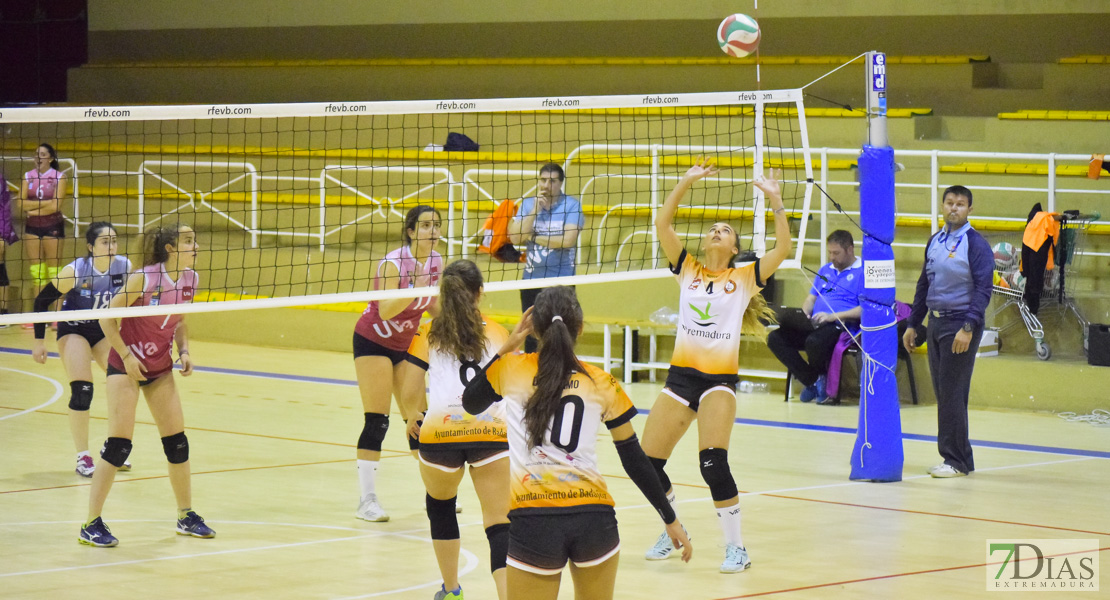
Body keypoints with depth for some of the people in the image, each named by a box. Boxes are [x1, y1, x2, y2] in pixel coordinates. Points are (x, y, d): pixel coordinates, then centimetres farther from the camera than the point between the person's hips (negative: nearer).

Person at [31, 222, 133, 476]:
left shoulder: (125, 267, -17)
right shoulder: (76, 271, -25)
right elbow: (42, 301, -15)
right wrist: (39, 341, -14)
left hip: (105, 331, 4)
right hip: (74, 330, -4)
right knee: (82, 391, -17)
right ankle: (83, 457, -4)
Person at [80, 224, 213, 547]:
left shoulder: (190, 280, -3)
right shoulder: (144, 278, -21)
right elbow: (108, 319, -15)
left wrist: (184, 350, -1)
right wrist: (126, 356, -17)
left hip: (160, 369, 6)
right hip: (126, 366, -6)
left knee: (177, 442, 7)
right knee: (119, 444, -9)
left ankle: (186, 517, 22)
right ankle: (91, 524, -2)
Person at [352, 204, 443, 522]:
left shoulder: (437, 261, -3)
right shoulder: (393, 264, -23)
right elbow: (386, 310, -33)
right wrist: (415, 289, -43)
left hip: (406, 345, 6)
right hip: (373, 342, -6)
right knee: (376, 421, -10)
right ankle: (367, 500, -8)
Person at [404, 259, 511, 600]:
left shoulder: (428, 335, 12)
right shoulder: (498, 334, 17)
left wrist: (412, 420, 25)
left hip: (440, 431, 0)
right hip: (493, 431, 0)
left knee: (440, 505, 29)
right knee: (499, 524, -2)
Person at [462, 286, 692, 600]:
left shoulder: (511, 369, 6)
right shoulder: (602, 383, 7)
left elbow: (470, 403, 26)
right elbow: (635, 459, 10)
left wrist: (506, 348, 23)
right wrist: (671, 520, 18)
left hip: (533, 520, -1)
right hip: (594, 516, 1)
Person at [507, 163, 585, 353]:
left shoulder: (572, 205, -3)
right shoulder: (527, 204, 8)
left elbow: (568, 240, -16)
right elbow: (516, 238, -3)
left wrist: (535, 238, -6)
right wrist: (535, 209, -8)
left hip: (561, 280, -4)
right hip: (531, 280, 4)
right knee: (531, 336, 9)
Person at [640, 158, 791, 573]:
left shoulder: (744, 278, 5)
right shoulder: (687, 270, 11)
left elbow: (783, 248, -8)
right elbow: (662, 224, 3)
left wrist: (775, 201, -14)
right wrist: (687, 182, -3)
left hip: (720, 379, -4)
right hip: (681, 374, 4)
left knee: (713, 464, -20)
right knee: (647, 463, 3)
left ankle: (736, 547, -6)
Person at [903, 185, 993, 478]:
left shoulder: (976, 245, -8)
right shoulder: (935, 241, 13)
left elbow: (983, 289, -13)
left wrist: (968, 327, -21)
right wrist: (913, 324, 18)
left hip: (960, 324, -7)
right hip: (936, 322, 7)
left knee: (952, 393, -8)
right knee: (942, 392, 8)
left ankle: (956, 460, -2)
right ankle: (959, 458, 15)